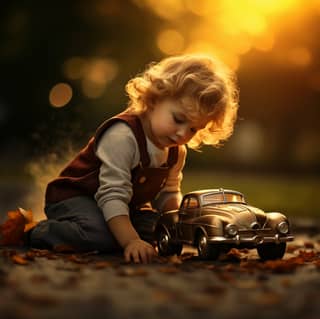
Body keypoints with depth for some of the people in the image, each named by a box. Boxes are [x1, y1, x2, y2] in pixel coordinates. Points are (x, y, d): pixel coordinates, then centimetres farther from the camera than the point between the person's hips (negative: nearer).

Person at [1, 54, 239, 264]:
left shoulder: (177, 151, -2)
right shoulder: (122, 137, -31)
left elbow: (168, 194, 9)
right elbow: (113, 196, -35)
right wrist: (130, 242, -45)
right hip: (74, 197, -9)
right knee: (103, 237, -36)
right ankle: (39, 233, -9)